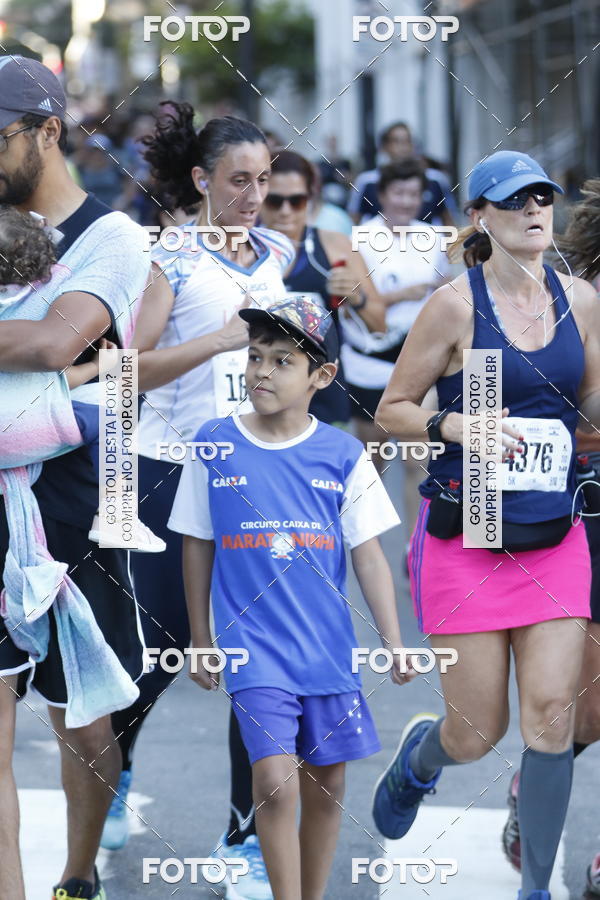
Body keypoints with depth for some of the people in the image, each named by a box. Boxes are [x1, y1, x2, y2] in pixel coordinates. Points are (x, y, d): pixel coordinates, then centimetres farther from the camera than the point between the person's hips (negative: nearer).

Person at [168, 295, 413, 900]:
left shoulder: (342, 455, -1)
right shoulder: (214, 446, -1)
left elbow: (368, 556, 2)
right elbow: (197, 547, 7)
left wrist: (393, 640, -4)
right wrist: (200, 639, 10)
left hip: (328, 646, 2)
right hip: (253, 646, -2)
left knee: (325, 782, 9)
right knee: (275, 782, -15)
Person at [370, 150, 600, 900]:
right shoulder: (456, 303, -7)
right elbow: (391, 410, -2)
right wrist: (457, 425, -19)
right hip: (466, 536, -3)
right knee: (479, 732, 2)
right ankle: (419, 753, 39)